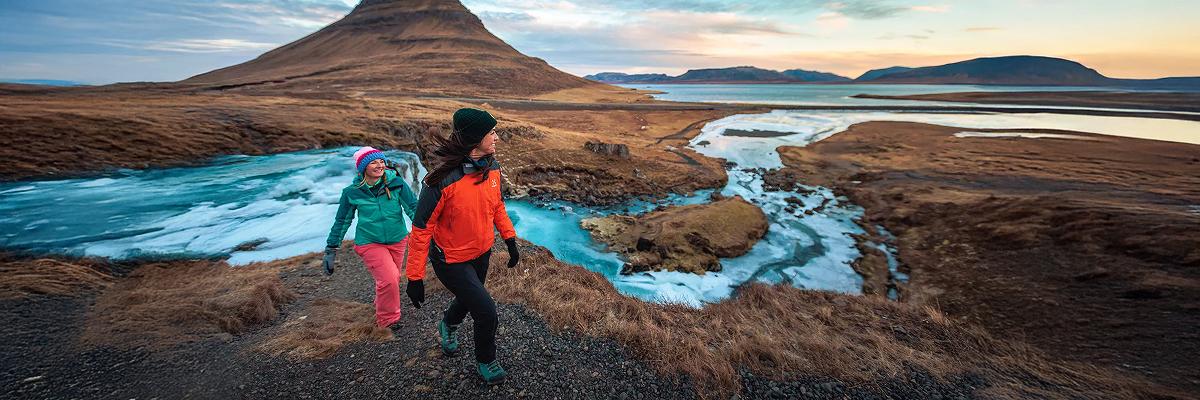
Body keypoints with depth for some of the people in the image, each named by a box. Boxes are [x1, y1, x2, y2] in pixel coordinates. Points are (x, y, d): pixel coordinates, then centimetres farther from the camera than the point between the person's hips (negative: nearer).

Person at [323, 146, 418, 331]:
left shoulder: (396, 182, -10)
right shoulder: (352, 192, -8)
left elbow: (413, 207, -8)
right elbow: (342, 221, 3)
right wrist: (331, 250, 6)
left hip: (398, 240, 3)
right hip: (370, 243, -2)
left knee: (393, 279, 18)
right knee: (388, 279, -18)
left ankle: (382, 307, 51)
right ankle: (388, 319, 10)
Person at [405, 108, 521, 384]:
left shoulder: (492, 167, -10)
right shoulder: (443, 179, -31)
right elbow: (421, 229, -22)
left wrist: (510, 240, 8)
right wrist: (415, 278, -16)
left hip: (482, 252, 7)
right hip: (452, 260, -6)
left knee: (469, 298, 28)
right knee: (486, 312, -3)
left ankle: (447, 326, 64)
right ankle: (485, 361, 29)